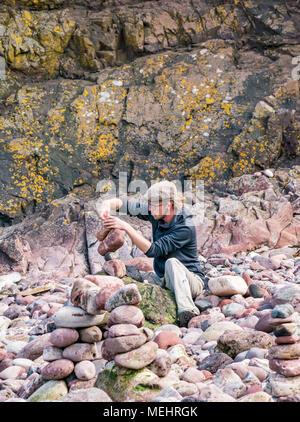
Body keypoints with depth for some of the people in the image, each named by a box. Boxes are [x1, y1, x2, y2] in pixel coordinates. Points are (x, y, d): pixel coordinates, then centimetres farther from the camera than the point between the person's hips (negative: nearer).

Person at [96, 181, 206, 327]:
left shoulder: (186, 227, -24)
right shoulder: (157, 213, -4)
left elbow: (152, 250, -30)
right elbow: (124, 204, -2)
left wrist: (126, 227, -31)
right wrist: (107, 204, -24)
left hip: (190, 281, -6)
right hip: (162, 280, 6)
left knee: (172, 263, -38)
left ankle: (187, 311, -47)